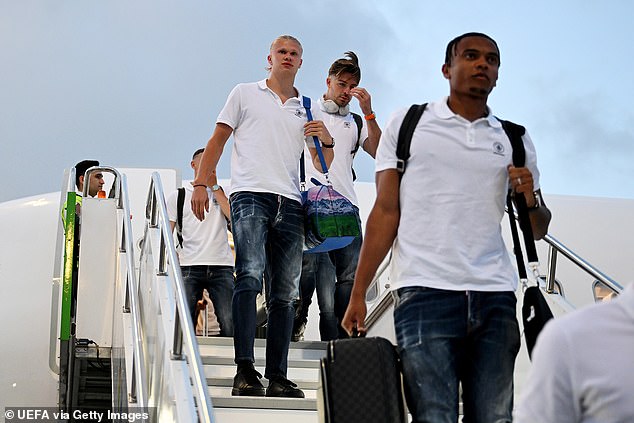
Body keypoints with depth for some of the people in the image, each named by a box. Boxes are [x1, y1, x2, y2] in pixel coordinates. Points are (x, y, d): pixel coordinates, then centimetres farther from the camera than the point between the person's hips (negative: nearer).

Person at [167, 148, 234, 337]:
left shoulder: (222, 193, 19)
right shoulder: (178, 195, 15)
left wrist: (214, 186, 1)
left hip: (222, 266, 1)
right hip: (189, 266, -1)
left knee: (230, 325, -11)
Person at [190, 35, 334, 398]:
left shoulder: (307, 110, 22)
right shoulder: (246, 94, 14)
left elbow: (322, 166, 23)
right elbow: (218, 140, 12)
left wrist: (327, 140, 2)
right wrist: (201, 183, 2)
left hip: (290, 204, 4)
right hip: (251, 195, -4)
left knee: (285, 292, 1)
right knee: (250, 276, -22)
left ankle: (278, 377, 4)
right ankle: (245, 370, -26)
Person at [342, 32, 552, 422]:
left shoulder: (514, 141, 16)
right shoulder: (407, 124, 9)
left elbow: (537, 229, 19)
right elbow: (386, 213, 5)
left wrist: (531, 199, -4)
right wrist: (358, 294, -3)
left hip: (495, 299, 3)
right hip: (425, 293, -3)